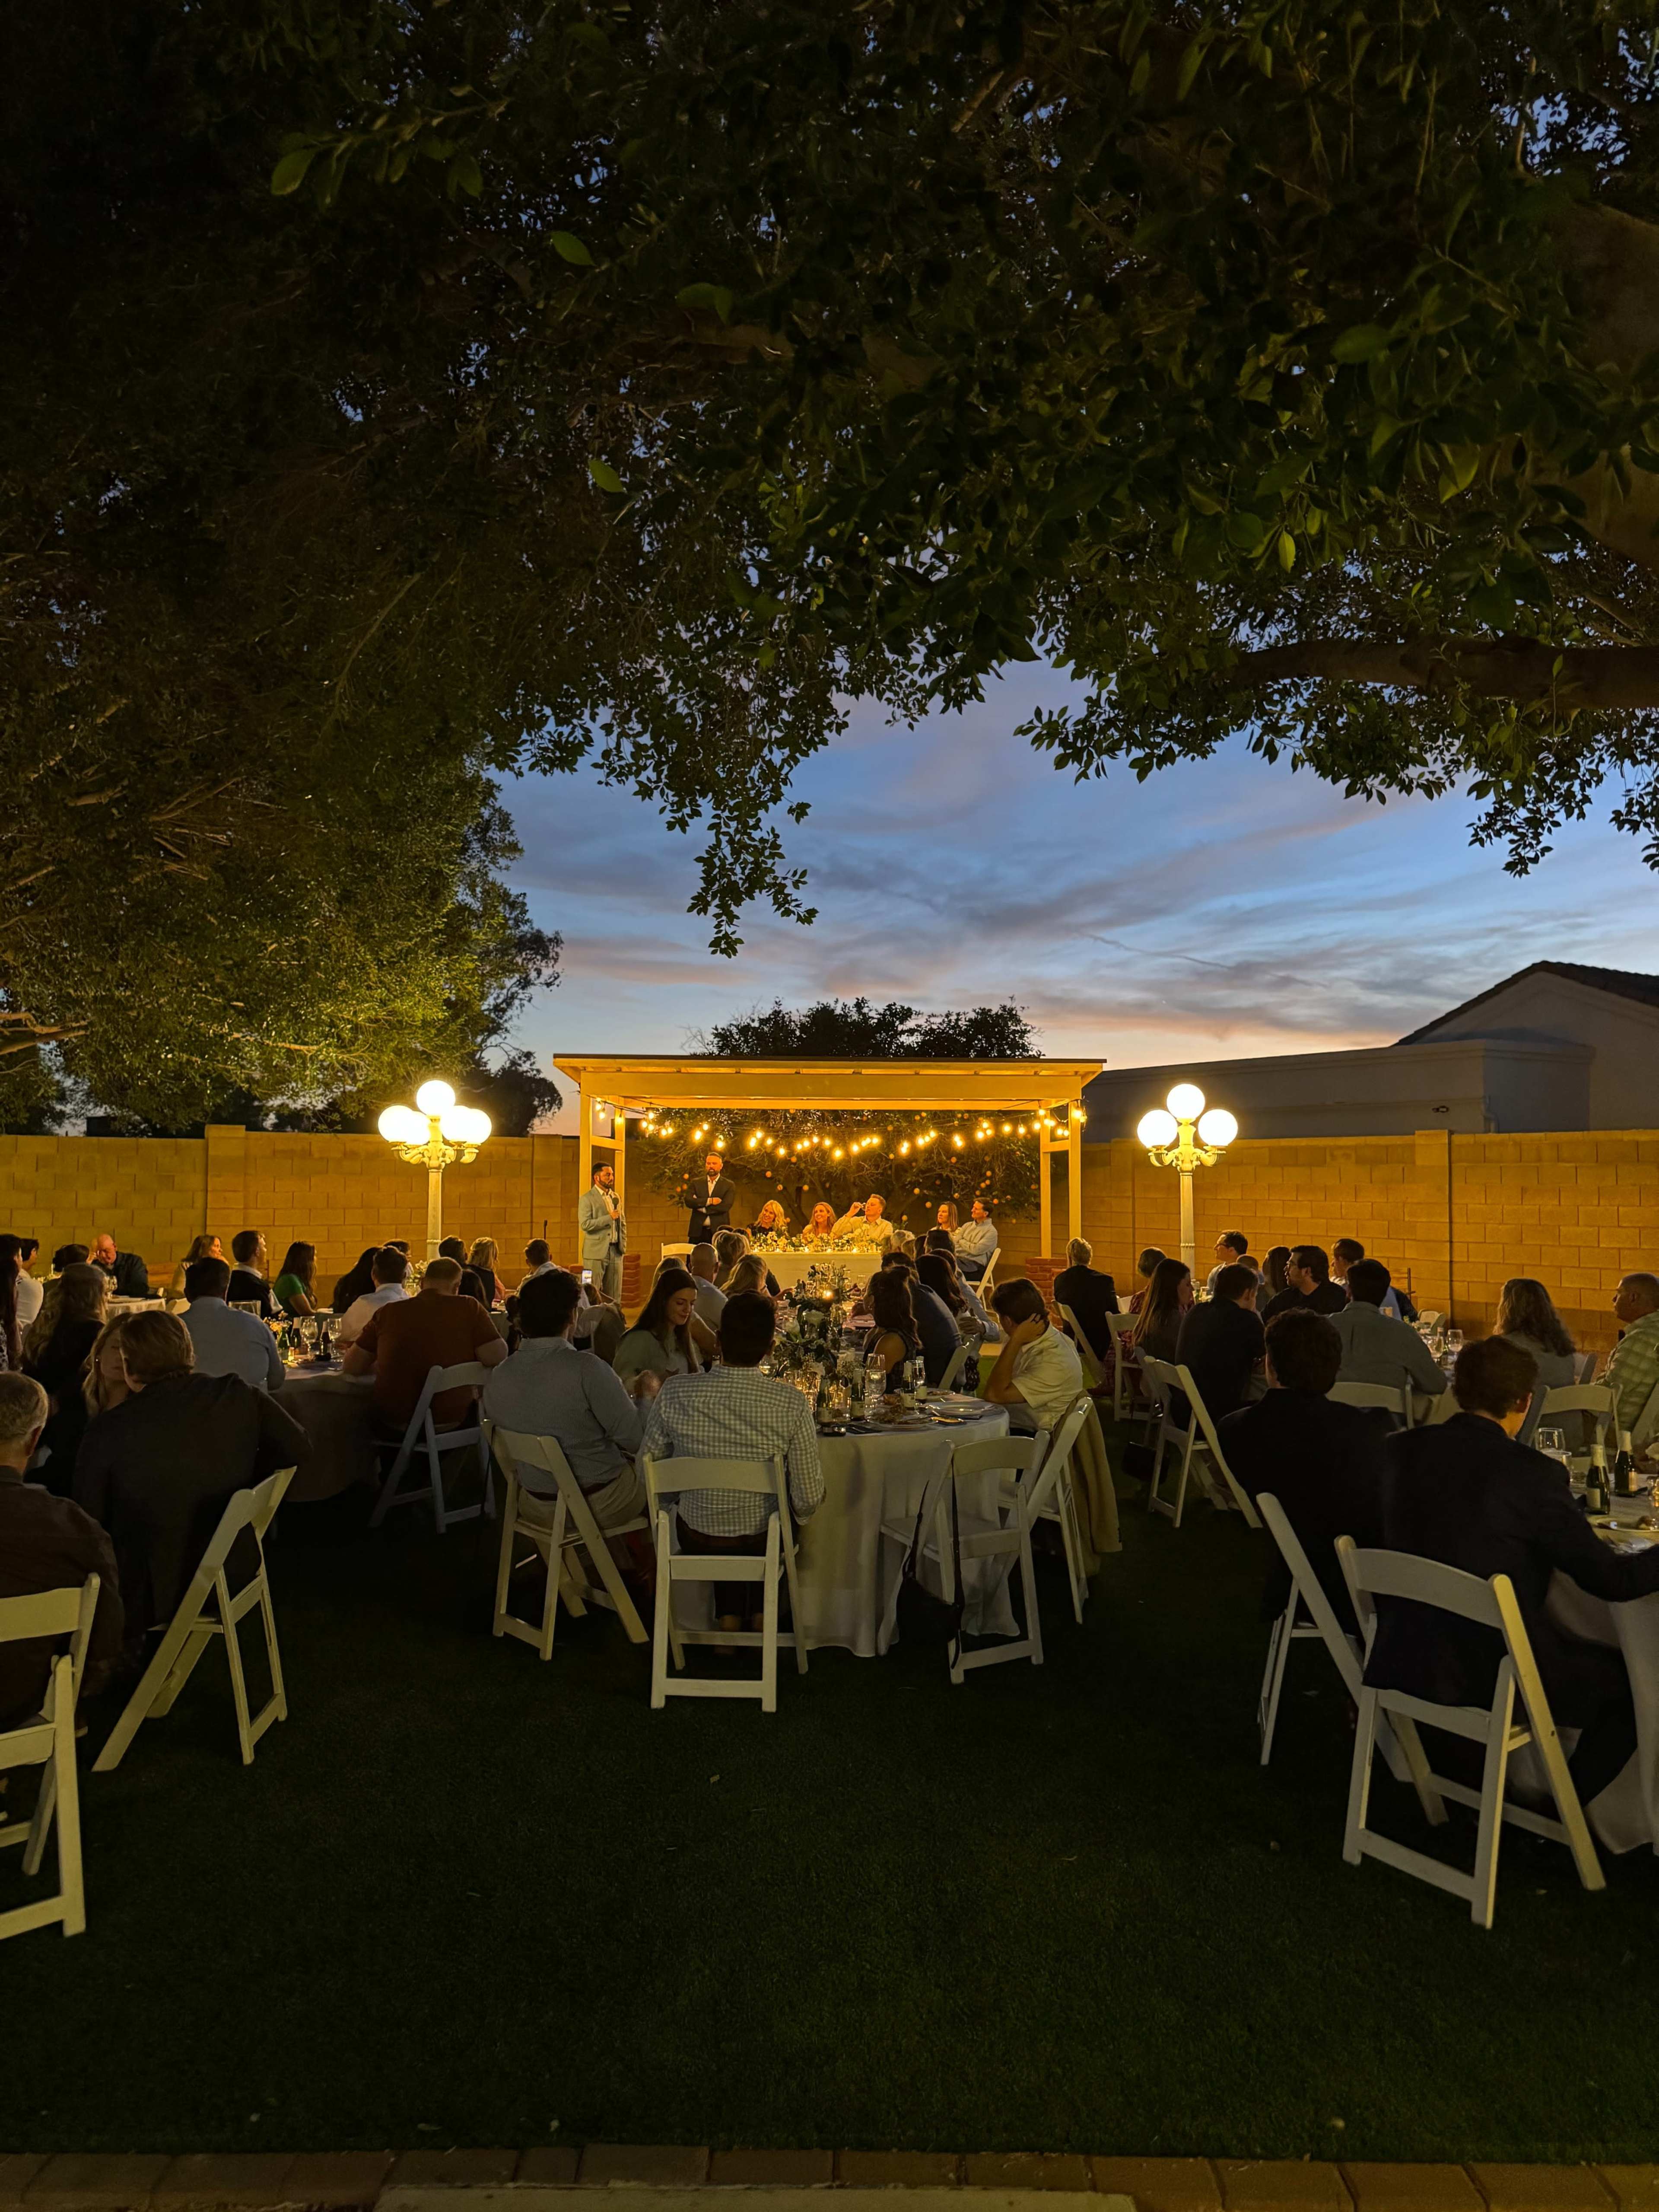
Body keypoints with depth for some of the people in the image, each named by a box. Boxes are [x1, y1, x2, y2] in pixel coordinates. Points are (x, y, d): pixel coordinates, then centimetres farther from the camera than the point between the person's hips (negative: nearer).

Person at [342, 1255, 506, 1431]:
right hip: (451, 1422, -2)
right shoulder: (469, 1308, -8)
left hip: (395, 1424, 2)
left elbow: (351, 1366, 5)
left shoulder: (388, 1312, -1)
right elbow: (497, 1359, -14)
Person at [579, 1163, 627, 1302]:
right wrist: (609, 1218, -16)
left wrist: (623, 1245, 12)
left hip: (616, 1251, 6)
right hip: (596, 1253, -6)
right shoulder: (587, 1199, -5)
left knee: (614, 1295, 6)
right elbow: (585, 1224, -17)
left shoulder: (616, 1198, 15)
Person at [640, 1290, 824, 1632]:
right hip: (765, 1540, -1)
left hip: (696, 1536, 1)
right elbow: (809, 1499, -17)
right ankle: (761, 1612, 42)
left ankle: (728, 1615, 37)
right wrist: (797, 1515, 6)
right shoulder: (790, 1403, -24)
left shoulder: (674, 1393, -20)